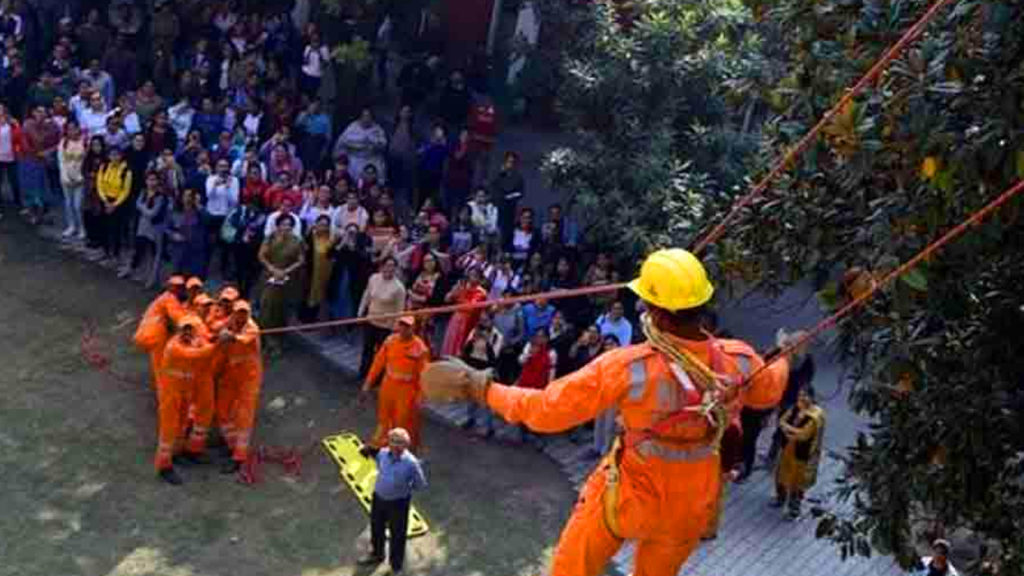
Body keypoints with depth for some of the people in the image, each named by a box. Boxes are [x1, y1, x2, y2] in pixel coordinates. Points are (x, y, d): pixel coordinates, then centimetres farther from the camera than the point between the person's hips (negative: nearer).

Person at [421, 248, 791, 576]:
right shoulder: (738, 361, -21)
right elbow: (769, 391, 4)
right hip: (692, 509, 4)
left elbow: (546, 410, -25)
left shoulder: (629, 368, -32)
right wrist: (784, 361, 27)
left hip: (631, 496, -4)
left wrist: (483, 389, -12)